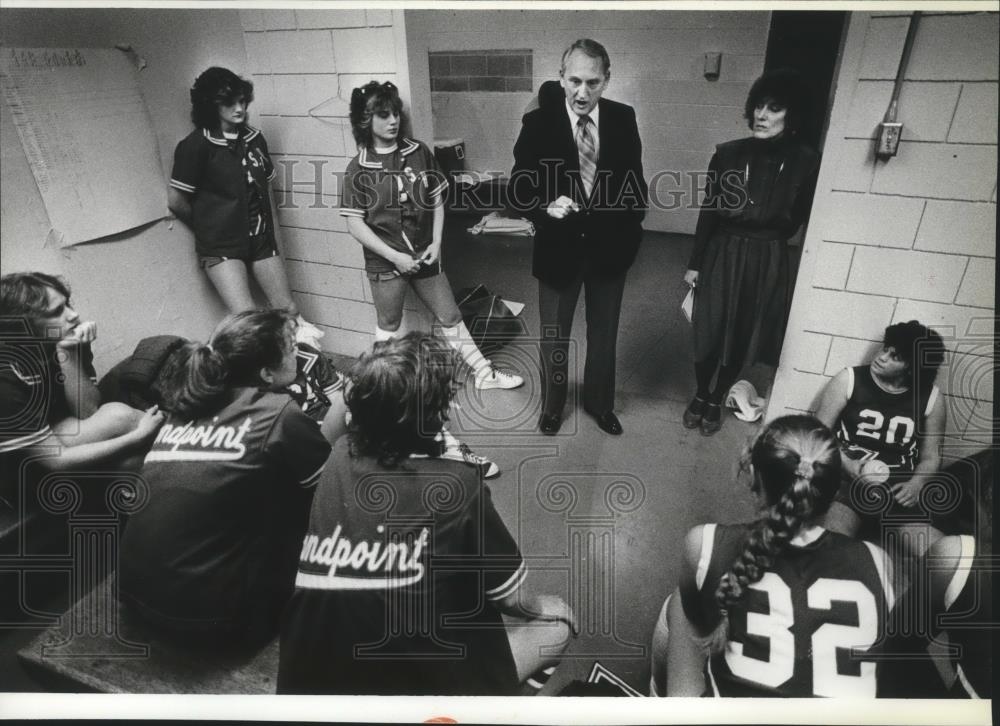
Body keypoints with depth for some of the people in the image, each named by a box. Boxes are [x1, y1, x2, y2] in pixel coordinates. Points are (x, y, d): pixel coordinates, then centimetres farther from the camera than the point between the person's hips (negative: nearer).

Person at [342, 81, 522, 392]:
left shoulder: (419, 152, -2)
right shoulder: (359, 168, -10)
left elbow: (437, 200, 4)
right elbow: (355, 224, -11)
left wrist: (436, 243, -6)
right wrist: (395, 256, -16)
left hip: (424, 256, 3)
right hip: (386, 261, -2)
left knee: (451, 317, 12)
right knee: (388, 326, 14)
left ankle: (483, 373, 23)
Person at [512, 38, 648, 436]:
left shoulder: (623, 119, -6)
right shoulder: (537, 123, -13)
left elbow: (634, 180, 5)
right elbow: (518, 190, -11)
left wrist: (631, 230, -2)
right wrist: (546, 207, -30)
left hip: (609, 247, 2)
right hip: (559, 248, -2)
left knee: (603, 334, 19)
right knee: (554, 336, 16)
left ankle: (599, 402, 42)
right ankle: (552, 405, 40)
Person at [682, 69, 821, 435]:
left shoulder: (805, 162, -7)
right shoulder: (728, 153, -6)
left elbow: (801, 219, 2)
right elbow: (708, 211, -2)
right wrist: (694, 263, 0)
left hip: (768, 262, 0)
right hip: (723, 254, 0)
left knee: (742, 337, 12)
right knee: (710, 332, 7)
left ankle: (716, 401, 33)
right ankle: (700, 395, 32)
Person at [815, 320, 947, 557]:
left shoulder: (931, 399, 6)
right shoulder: (849, 380, 0)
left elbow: (931, 457, 12)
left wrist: (915, 485, -9)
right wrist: (849, 465, -17)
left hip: (899, 490, 3)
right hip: (845, 480, -3)